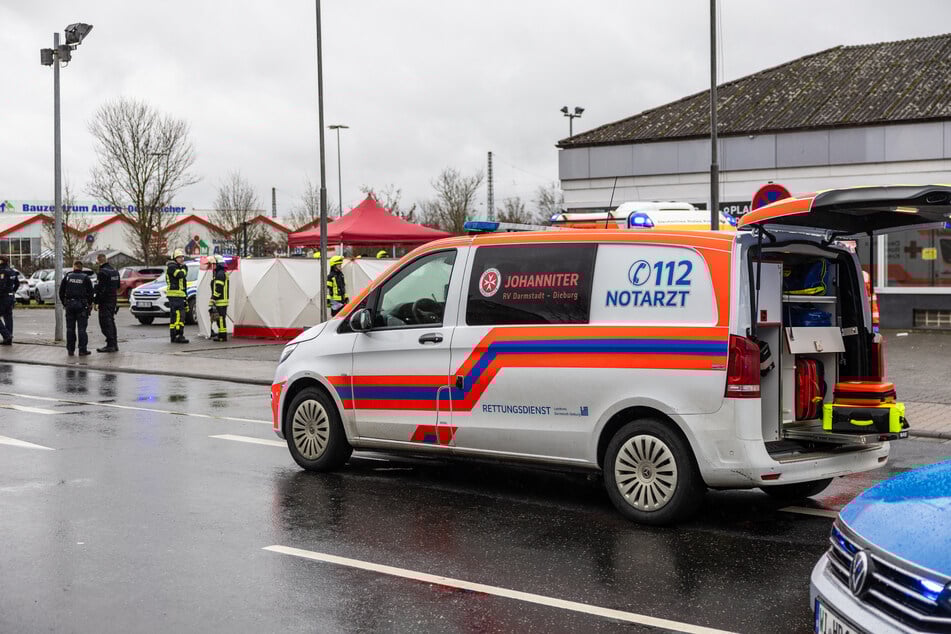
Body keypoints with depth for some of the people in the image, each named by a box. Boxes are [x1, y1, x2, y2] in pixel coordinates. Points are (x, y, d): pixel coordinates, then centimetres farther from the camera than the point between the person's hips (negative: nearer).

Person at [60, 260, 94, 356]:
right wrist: (90, 304, 12)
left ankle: (70, 349, 9)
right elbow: (90, 292, -1)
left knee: (70, 328, 8)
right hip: (81, 305, -2)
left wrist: (64, 303, 16)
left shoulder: (67, 277, 5)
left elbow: (61, 292, 6)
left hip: (69, 304, 2)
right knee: (82, 328, -1)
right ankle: (82, 350, -4)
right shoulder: (85, 278, 0)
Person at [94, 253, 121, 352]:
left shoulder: (103, 272, -15)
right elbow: (117, 286, 21)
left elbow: (100, 289, -19)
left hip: (105, 302, -9)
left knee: (105, 323, -7)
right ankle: (114, 344, 16)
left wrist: (96, 302, -15)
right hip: (113, 300, 9)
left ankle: (110, 345, -10)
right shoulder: (114, 270, 14)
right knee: (111, 322, 15)